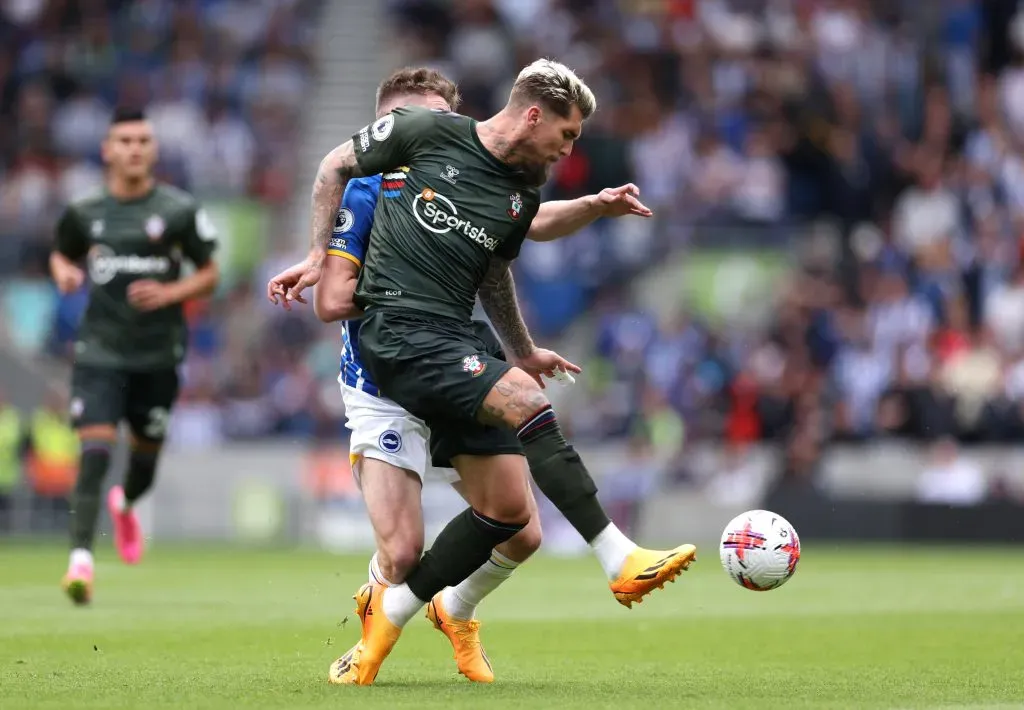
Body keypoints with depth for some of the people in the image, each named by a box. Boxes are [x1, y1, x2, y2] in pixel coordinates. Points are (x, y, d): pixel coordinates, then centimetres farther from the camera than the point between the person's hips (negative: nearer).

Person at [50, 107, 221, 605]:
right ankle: (81, 558, -18)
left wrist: (169, 293, -13)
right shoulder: (84, 213, 2)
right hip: (99, 352, -1)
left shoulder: (180, 211, -2)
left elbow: (209, 275, 5)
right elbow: (61, 253, 21)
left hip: (158, 355, 1)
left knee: (146, 453, 14)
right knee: (95, 451, -16)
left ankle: (125, 505, 50)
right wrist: (64, 272, -3)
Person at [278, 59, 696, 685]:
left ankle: (387, 615, 12)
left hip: (455, 341, 8)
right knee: (528, 402, -27)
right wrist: (321, 254, 8)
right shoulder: (427, 133, -3)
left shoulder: (524, 195, 14)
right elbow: (337, 166, 10)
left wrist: (523, 351, 36)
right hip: (397, 332, -7)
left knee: (508, 509, -2)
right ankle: (623, 561, -26)